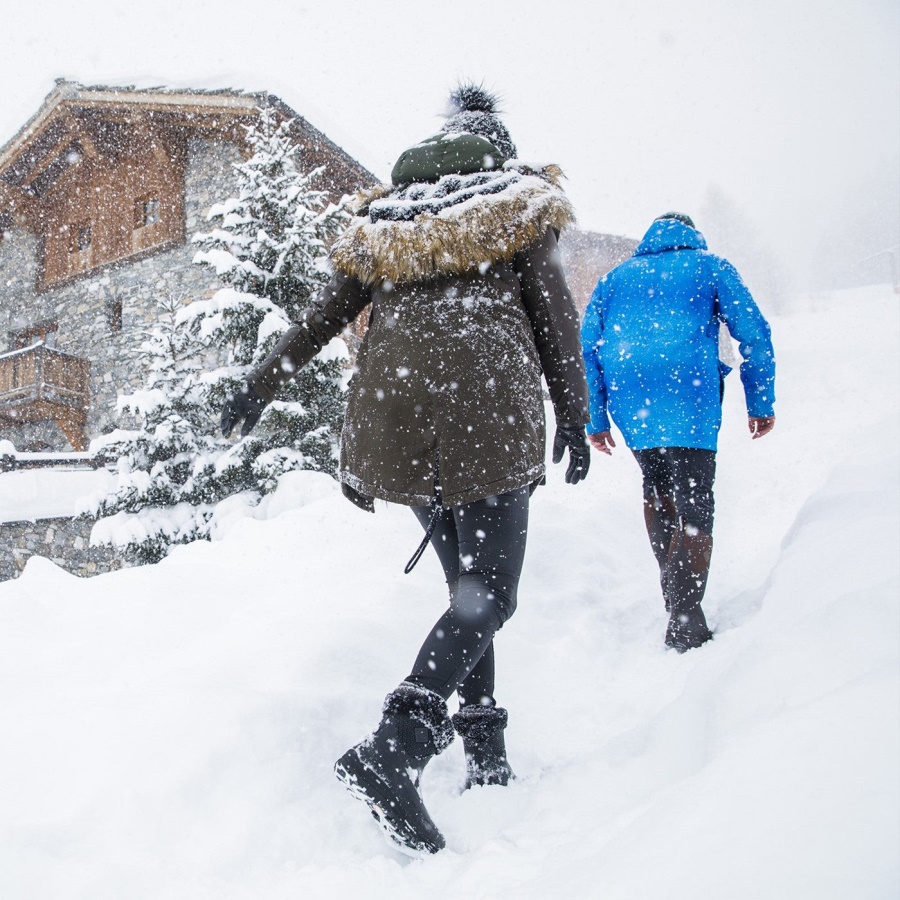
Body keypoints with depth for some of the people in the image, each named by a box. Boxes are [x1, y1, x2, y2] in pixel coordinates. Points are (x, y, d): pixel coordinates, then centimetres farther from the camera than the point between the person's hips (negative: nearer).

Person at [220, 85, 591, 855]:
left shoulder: (387, 217, 22)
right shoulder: (520, 201, 13)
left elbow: (327, 312, 19)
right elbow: (553, 309, 6)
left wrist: (263, 385, 25)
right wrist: (574, 414, 9)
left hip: (393, 406, 5)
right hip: (486, 400, -4)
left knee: (468, 583, 16)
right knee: (489, 593, -4)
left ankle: (486, 754, 15)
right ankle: (393, 750, -21)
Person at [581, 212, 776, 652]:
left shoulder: (614, 278, 24)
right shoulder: (710, 266, 17)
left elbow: (586, 347, 16)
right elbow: (754, 334, 8)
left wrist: (596, 421, 18)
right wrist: (761, 404, 13)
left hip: (628, 399, 3)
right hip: (688, 396, -3)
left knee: (656, 488, 22)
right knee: (694, 506, -3)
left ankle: (675, 594, 20)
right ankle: (684, 624, -13)